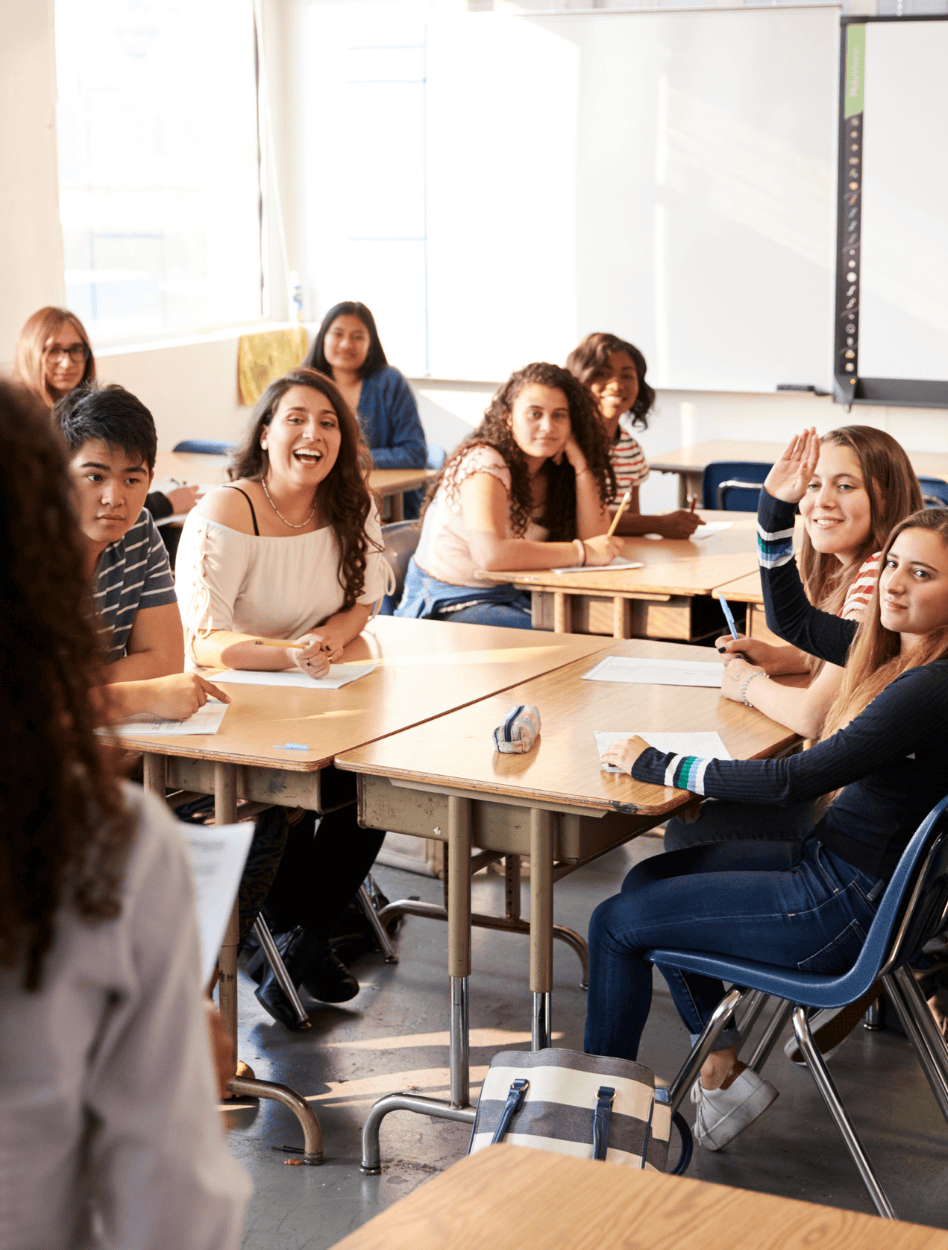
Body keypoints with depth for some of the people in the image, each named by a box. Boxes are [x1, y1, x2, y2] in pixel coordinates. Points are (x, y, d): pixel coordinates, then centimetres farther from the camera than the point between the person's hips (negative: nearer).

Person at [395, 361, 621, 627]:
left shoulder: (552, 470, 5)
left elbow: (595, 539, -4)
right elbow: (491, 553, -33)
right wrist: (582, 552, -26)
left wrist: (580, 464, -9)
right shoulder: (484, 462, -17)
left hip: (512, 598, 7)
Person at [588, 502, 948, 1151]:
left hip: (846, 909, -10)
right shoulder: (893, 650, 2)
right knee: (649, 879, 20)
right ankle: (724, 1074, 21)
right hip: (827, 858, 10)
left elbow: (794, 780, -28)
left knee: (616, 923, 0)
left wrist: (656, 766, -19)